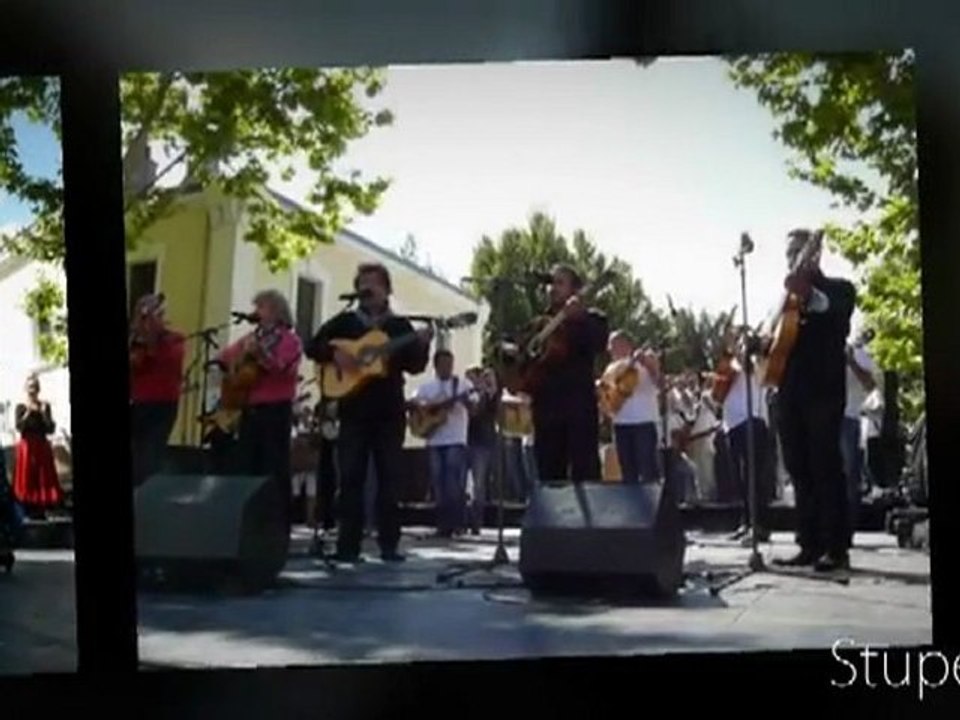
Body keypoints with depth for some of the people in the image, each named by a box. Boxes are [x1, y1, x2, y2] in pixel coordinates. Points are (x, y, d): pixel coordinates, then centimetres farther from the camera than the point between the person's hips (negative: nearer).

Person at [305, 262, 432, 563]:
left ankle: (389, 544, 4)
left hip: (390, 411, 0)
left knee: (389, 478, 0)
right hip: (354, 410, 0)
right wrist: (334, 353, -12)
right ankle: (348, 545, 0)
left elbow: (415, 367, 2)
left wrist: (422, 345, -17)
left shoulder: (401, 326, 10)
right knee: (351, 478, -2)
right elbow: (312, 346, 6)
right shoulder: (344, 321, 11)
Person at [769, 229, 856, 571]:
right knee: (800, 471, 5)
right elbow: (774, 338, 22)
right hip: (790, 392, 6)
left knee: (826, 468, -8)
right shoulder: (787, 298, 22)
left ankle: (837, 549, -7)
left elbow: (838, 315, -19)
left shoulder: (838, 288, 3)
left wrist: (810, 295, -37)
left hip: (823, 391, -6)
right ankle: (810, 546, 8)